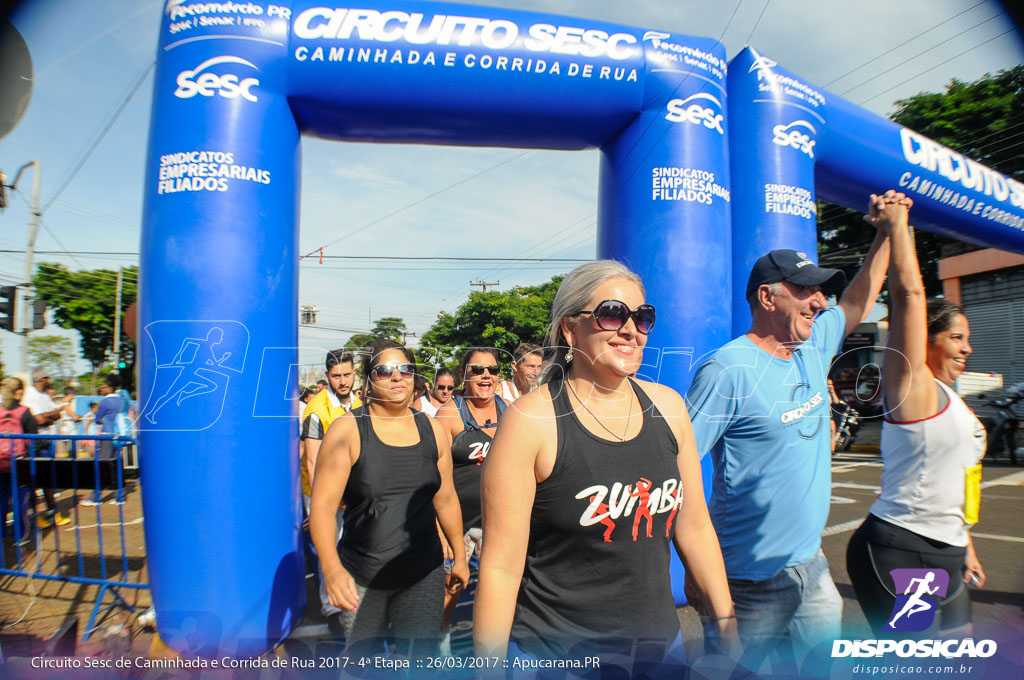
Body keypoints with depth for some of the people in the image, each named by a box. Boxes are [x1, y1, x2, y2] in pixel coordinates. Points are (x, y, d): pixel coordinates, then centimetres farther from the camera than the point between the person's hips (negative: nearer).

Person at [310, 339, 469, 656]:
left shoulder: (433, 430, 4)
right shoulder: (347, 430, -8)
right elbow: (322, 506, -13)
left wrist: (460, 555, 16)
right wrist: (331, 568, -26)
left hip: (424, 574, 2)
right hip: (360, 580, -2)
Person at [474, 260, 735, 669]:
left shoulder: (667, 406, -2)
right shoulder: (531, 419, -18)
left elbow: (694, 526, 7)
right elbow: (501, 566, -16)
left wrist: (726, 621, 10)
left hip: (659, 642, 5)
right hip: (552, 655, -4)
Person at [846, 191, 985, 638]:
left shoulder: (950, 401, 15)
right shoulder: (910, 382, -10)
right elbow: (909, 292, -18)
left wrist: (965, 546, 23)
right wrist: (897, 222, -12)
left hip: (945, 552, 9)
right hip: (896, 551, -9)